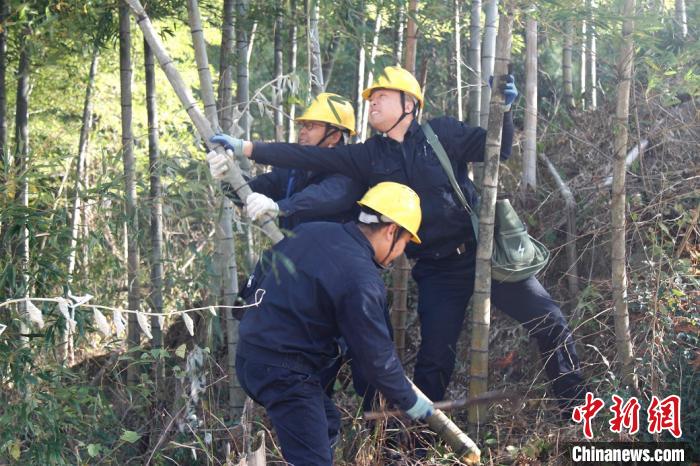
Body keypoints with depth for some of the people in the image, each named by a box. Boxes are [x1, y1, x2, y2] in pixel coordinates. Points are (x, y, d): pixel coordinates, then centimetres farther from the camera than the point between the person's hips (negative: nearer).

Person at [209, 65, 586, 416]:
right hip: (437, 270, 2)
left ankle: (577, 413, 15)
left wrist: (503, 108, -19)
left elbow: (498, 149, -1)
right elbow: (309, 158, 1)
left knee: (548, 322, 0)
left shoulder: (442, 134, -1)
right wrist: (245, 148, -5)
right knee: (435, 356, 2)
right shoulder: (369, 157, 5)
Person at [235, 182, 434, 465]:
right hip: (284, 371, -10)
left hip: (252, 350, 10)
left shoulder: (311, 231, 5)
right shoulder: (361, 279, -19)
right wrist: (410, 401, 3)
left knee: (326, 423, 23)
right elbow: (376, 356, -11)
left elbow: (263, 276, 17)